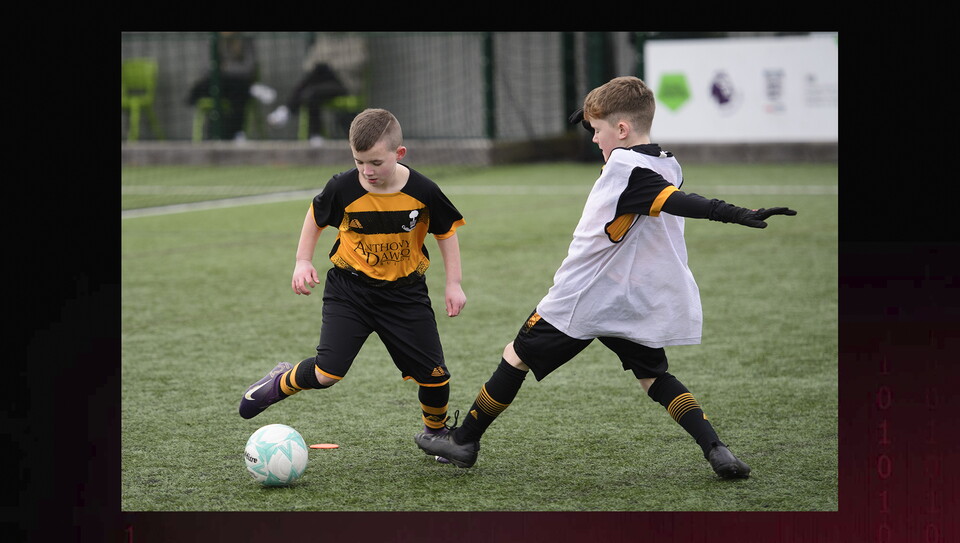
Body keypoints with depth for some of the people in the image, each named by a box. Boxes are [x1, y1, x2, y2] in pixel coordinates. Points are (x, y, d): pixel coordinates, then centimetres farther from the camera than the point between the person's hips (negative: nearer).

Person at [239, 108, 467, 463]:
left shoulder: (422, 192, -14)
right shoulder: (343, 188, -14)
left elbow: (446, 232, 3)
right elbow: (316, 216, 7)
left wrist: (454, 284, 0)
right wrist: (303, 262, 2)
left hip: (404, 292, 1)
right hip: (350, 289, -1)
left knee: (435, 376, 1)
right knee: (327, 373, -17)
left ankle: (436, 433, 31)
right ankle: (281, 383, 16)